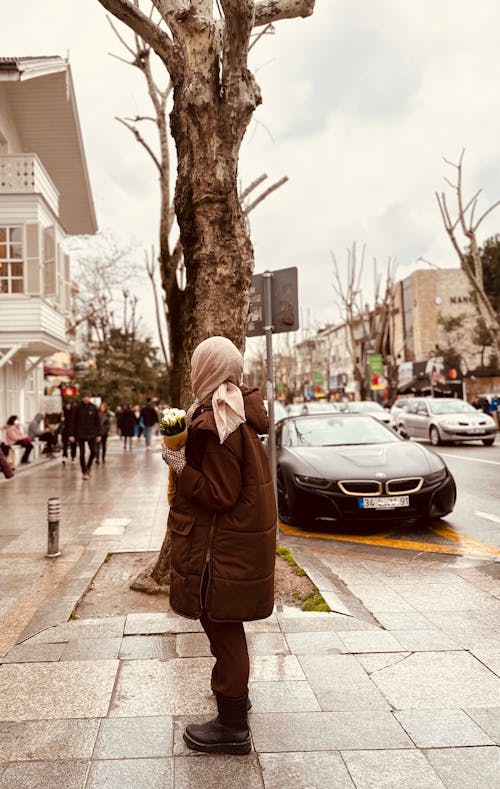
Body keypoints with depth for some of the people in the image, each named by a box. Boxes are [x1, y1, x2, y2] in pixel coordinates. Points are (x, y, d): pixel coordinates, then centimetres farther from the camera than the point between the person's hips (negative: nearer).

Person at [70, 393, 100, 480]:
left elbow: (97, 422, 5)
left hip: (91, 434, 2)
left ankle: (88, 467, 26)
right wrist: (72, 434, -9)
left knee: (93, 452, 0)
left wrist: (98, 434, 3)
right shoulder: (77, 408, -5)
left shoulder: (93, 407, 0)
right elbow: (73, 422, -4)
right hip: (80, 434, -2)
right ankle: (84, 472, 13)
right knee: (82, 453, 1)